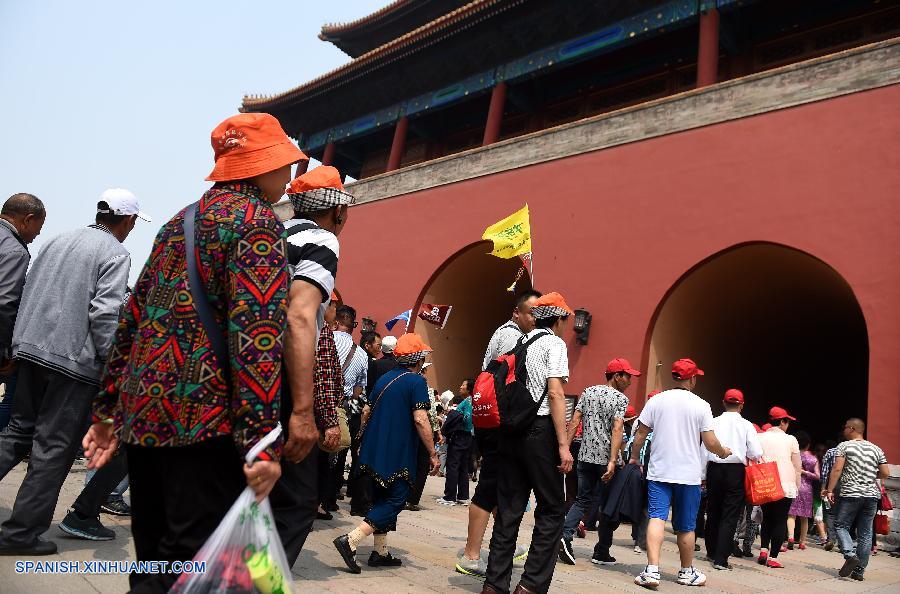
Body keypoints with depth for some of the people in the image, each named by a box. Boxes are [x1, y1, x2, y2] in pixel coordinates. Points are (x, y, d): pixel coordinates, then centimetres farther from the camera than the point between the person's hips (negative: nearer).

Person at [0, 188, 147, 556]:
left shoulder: (59, 240, 13)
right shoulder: (115, 254, -9)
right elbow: (105, 313, -18)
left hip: (30, 349, 7)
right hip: (73, 360, -7)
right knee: (54, 447, 3)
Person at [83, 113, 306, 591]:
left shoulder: (179, 221, 19)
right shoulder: (256, 219, -6)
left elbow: (132, 319, 18)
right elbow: (257, 329, -19)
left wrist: (108, 408, 22)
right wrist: (259, 439, -22)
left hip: (142, 411, 9)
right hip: (204, 414, -9)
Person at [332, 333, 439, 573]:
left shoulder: (385, 378, 11)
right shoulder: (417, 381, -11)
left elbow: (366, 411, 16)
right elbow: (420, 419, -19)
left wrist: (363, 441, 28)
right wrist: (433, 453, -13)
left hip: (375, 449, 8)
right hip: (399, 454, -8)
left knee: (382, 498, 16)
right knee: (396, 500, -2)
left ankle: (380, 552, 20)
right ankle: (350, 540, -13)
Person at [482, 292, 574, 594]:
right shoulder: (554, 343, -3)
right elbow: (555, 392, -14)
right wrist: (563, 445, -15)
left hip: (512, 431, 7)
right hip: (540, 431, -6)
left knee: (509, 509, 10)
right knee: (552, 510, 4)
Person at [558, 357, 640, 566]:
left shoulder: (588, 392, 10)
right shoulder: (620, 399, -6)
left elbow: (574, 422, 4)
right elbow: (617, 430, -18)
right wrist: (612, 462, -23)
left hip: (585, 457, 4)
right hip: (606, 459, -4)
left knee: (583, 500, 12)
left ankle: (565, 535, -9)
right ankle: (601, 553, 16)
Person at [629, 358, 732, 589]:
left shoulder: (656, 401, -1)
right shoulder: (701, 406, -5)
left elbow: (640, 434, 1)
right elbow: (710, 442, -7)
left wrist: (634, 457, 16)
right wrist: (723, 452, 15)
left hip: (659, 472, 1)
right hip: (688, 475, 0)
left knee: (656, 518, -3)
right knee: (686, 527, 12)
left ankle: (652, 570, -15)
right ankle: (687, 572, 27)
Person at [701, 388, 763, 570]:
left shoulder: (714, 422, 0)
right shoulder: (746, 425, -3)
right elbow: (756, 454, -7)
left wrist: (703, 475, 8)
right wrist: (743, 453, 15)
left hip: (714, 469, 2)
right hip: (736, 471, -2)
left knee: (713, 512, 15)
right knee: (730, 516, 2)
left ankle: (711, 552, 30)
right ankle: (721, 559, -2)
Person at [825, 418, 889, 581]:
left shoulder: (844, 446, -3)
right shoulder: (876, 449, 10)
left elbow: (837, 470, -11)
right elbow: (885, 473, 7)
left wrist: (830, 490, -8)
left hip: (851, 494, -4)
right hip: (872, 495, 5)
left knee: (840, 525, 7)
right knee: (865, 533, 8)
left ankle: (850, 555, -15)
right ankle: (860, 570, 10)